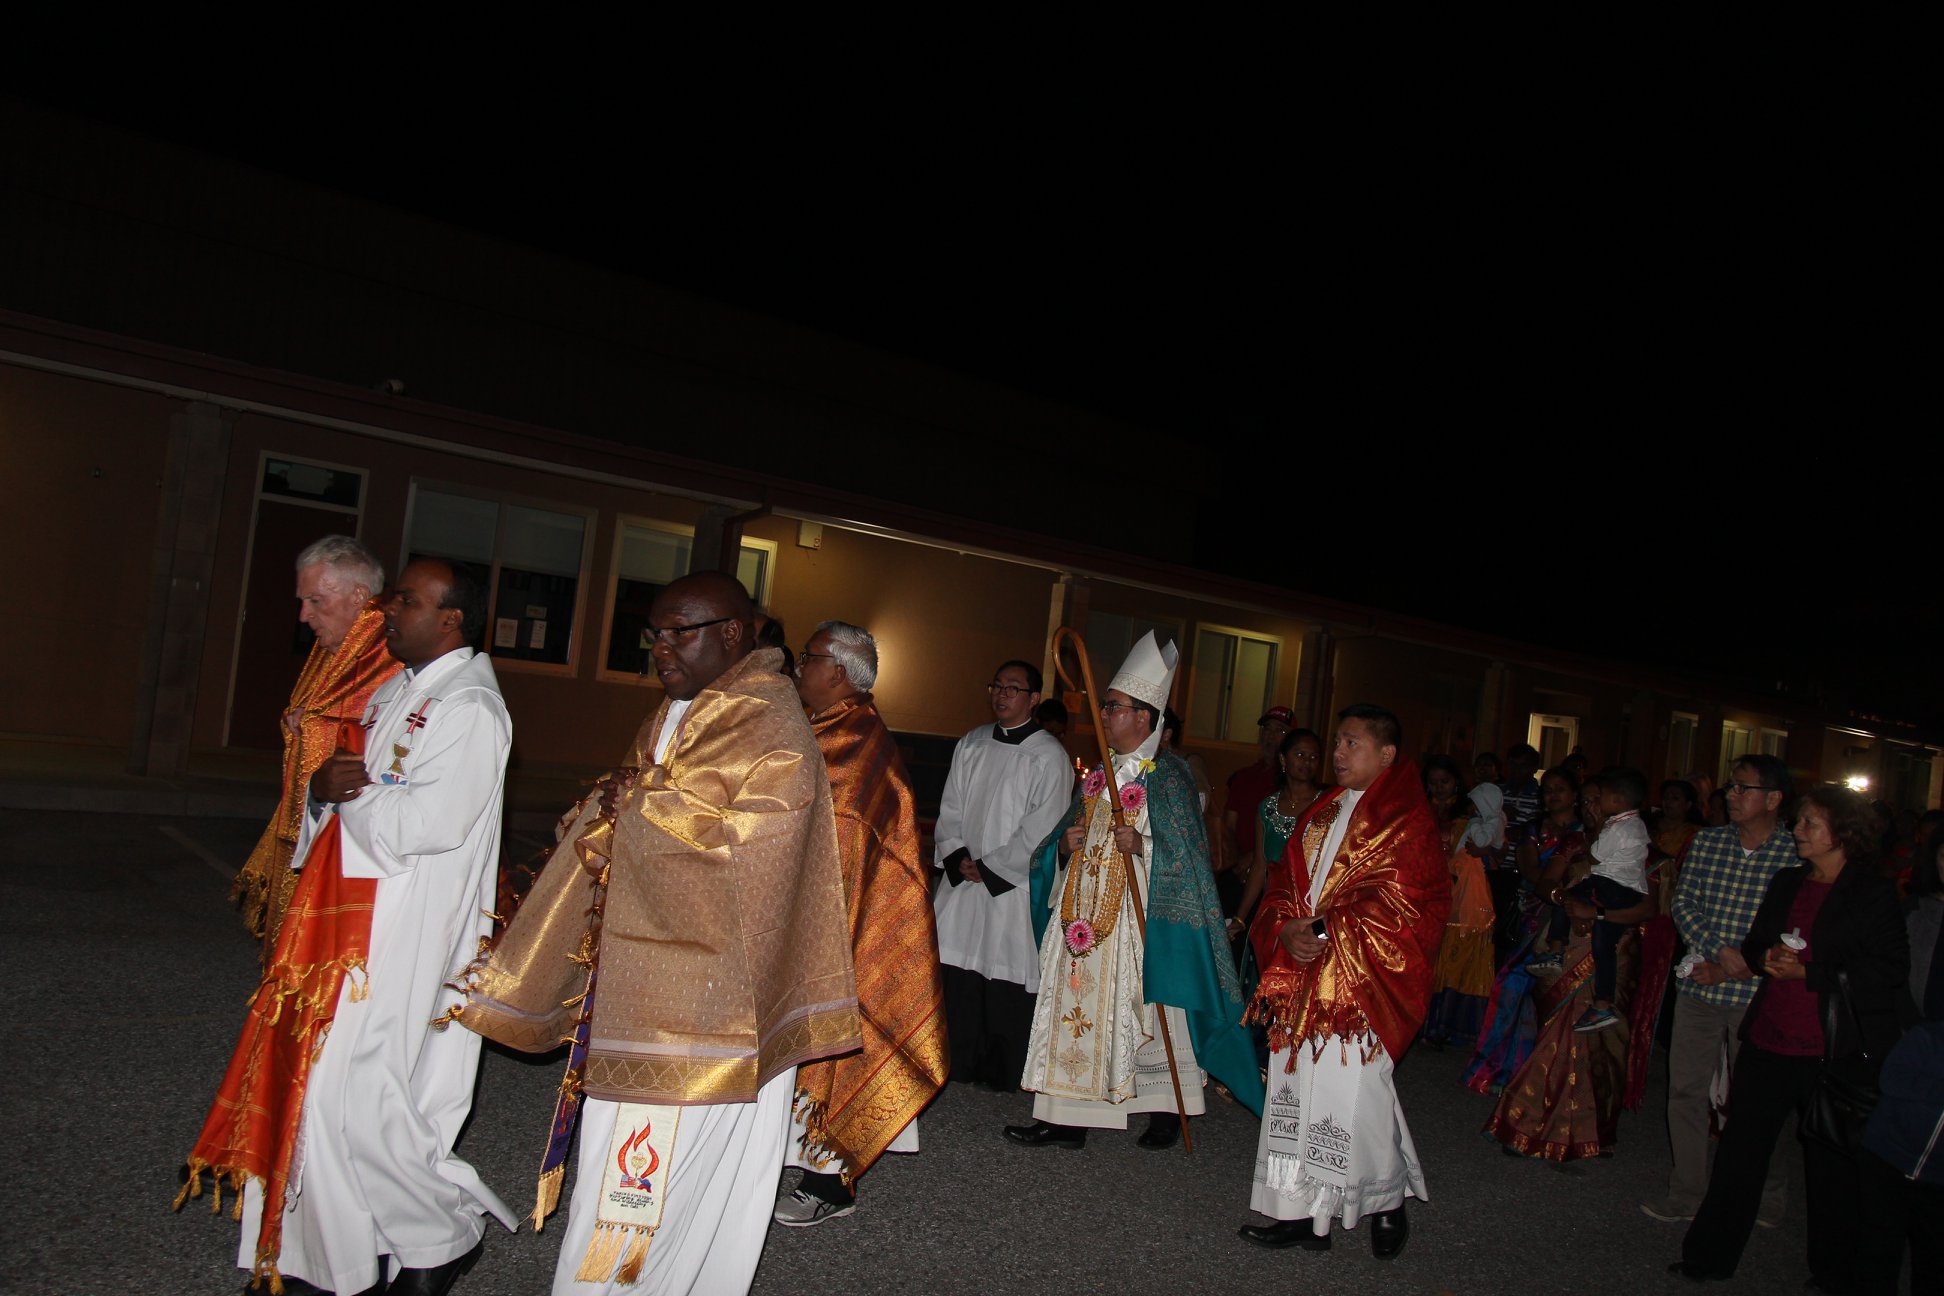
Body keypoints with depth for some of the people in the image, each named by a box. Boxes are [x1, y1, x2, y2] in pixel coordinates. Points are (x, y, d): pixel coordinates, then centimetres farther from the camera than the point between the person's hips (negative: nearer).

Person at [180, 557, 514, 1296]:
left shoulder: (469, 709, -15)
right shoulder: (394, 694, 15)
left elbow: (430, 824, -24)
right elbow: (347, 790, 18)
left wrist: (350, 794, -10)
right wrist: (324, 787, -5)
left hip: (406, 933, -9)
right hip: (354, 917, 9)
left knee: (357, 1094, -7)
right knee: (322, 1081, 13)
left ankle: (448, 1236, 14)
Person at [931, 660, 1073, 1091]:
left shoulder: (1048, 756, -8)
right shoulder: (971, 744, 10)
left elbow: (1040, 830, -12)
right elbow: (950, 808, 12)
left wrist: (988, 867, -11)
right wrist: (957, 857, -4)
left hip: (1012, 883, -5)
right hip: (962, 878, 5)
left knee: (1006, 983, -1)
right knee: (956, 972, 7)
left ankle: (1002, 1074, 13)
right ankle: (960, 1065, 21)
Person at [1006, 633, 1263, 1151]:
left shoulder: (1166, 775, -9)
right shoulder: (1102, 772, 13)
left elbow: (1185, 853, -12)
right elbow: (1071, 833, 20)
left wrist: (1141, 846, -27)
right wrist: (1066, 842, -1)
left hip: (1137, 919, -7)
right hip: (1084, 913, 7)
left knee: (1145, 1012, 2)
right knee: (1074, 1007, 5)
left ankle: (1165, 1111, 21)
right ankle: (1068, 1119, 11)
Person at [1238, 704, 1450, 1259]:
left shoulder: (1408, 821, -5)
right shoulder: (1323, 813, 17)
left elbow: (1410, 905, -13)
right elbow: (1285, 885, 16)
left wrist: (1331, 933, -16)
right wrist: (1287, 930, -5)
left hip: (1362, 981, -7)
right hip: (1303, 980, 7)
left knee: (1354, 1093, -4)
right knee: (1301, 1090, 7)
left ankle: (1389, 1204, 20)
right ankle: (1306, 1215, 16)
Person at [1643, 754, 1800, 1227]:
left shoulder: (1797, 855, -7)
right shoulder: (1706, 842, 6)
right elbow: (1683, 904, 3)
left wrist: (1727, 969, -11)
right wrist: (1718, 949, -13)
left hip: (1755, 993, -4)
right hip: (1698, 988, 4)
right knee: (1685, 1089, 8)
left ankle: (1764, 1196, 26)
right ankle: (1686, 1192, 21)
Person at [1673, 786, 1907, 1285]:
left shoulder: (1874, 894, -7)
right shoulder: (1786, 882, 12)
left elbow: (1888, 972, -13)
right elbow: (1754, 945, 20)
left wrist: (1807, 972, -17)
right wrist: (1766, 957, -3)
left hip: (1835, 1053, -5)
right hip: (1768, 1040, 6)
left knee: (1832, 1165, 8)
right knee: (1740, 1149, 9)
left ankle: (1833, 1272, 26)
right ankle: (1710, 1257, 20)